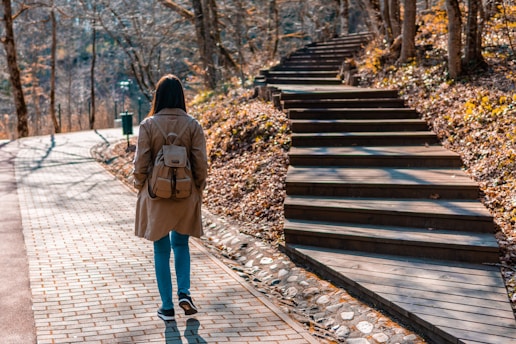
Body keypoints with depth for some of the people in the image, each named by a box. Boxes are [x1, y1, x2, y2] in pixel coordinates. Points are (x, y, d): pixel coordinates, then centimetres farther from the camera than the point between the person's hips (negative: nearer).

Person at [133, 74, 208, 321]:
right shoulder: (192, 125, -5)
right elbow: (201, 164, -4)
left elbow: (140, 163, -7)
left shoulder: (148, 125, -9)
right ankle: (184, 293, 7)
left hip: (156, 195, -1)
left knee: (162, 250, 10)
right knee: (181, 243, 22)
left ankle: (167, 307, 13)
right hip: (186, 195, 1)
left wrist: (141, 188, 9)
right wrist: (198, 190, 10)